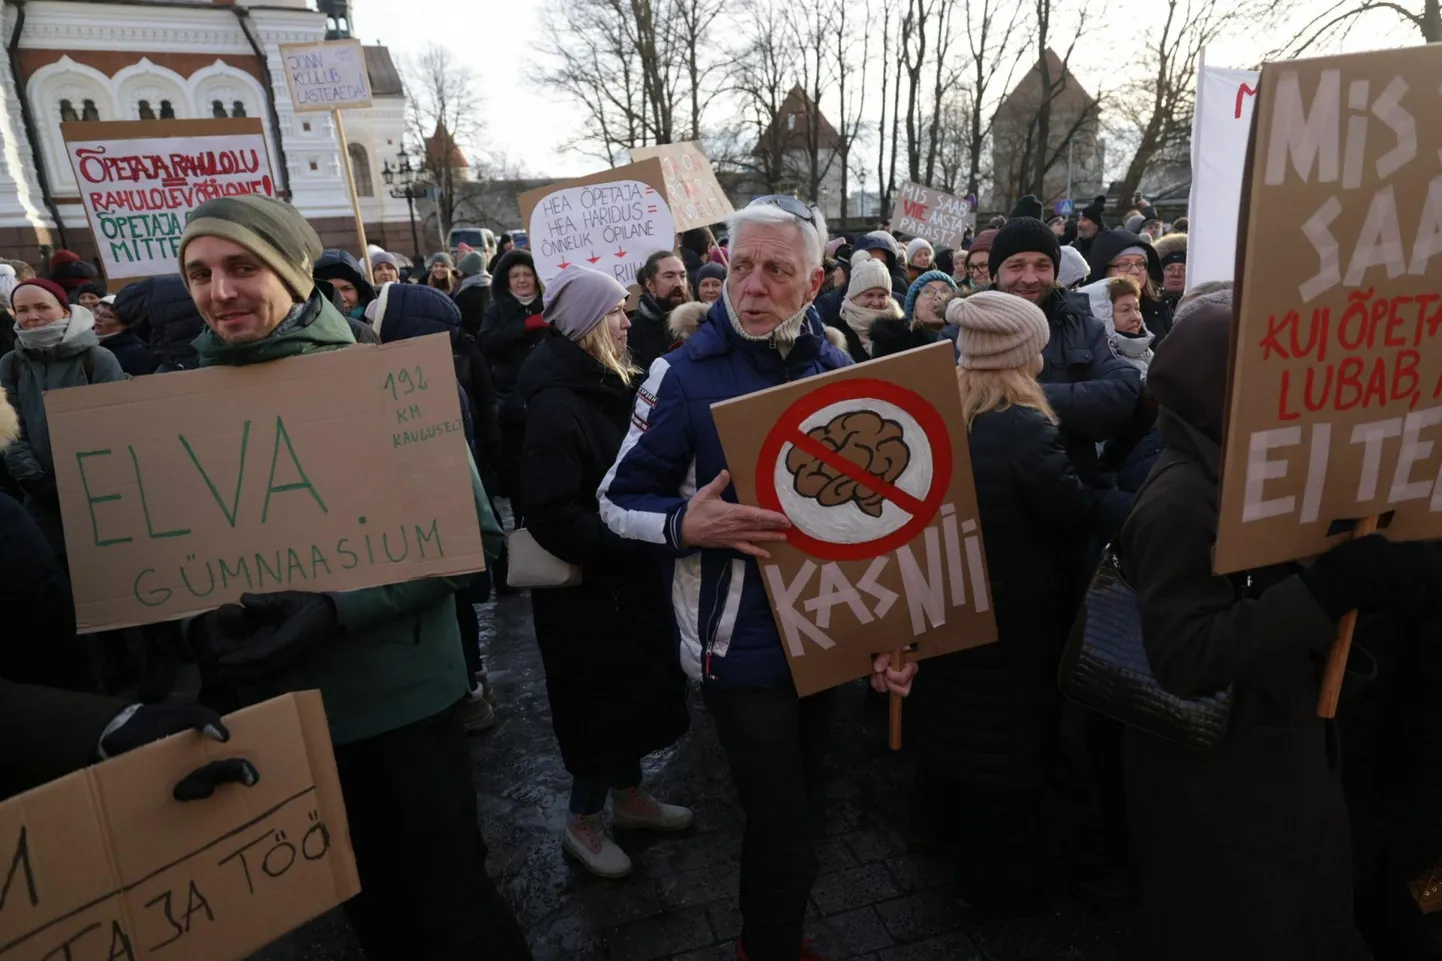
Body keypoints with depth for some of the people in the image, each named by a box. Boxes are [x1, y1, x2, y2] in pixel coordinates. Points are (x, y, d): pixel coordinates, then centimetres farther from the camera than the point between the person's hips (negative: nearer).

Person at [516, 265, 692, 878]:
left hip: (627, 576, 8)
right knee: (602, 703, 7)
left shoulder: (608, 387, 6)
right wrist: (635, 538, -25)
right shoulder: (555, 404, -22)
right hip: (585, 587, -8)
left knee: (634, 692, 20)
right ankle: (583, 822, 29)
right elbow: (554, 519, -28)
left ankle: (628, 796, 40)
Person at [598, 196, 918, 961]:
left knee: (788, 809, 25)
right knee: (786, 840, 5)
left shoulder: (839, 371, 0)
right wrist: (688, 524, -29)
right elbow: (618, 502, -9)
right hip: (742, 646, -5)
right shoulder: (686, 374, -15)